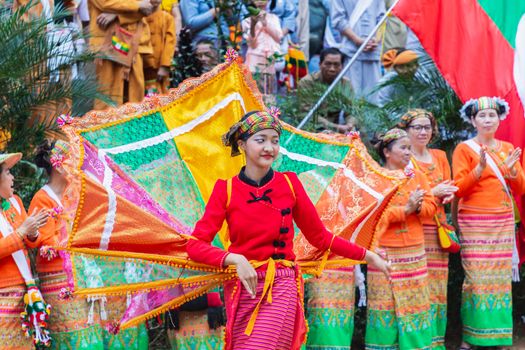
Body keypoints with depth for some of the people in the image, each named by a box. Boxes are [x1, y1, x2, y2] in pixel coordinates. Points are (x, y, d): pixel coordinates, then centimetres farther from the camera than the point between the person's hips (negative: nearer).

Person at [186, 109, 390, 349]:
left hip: (281, 288, -1)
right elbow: (195, 245, -8)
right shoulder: (226, 189, -2)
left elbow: (319, 236, 9)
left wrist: (367, 255, 10)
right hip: (241, 290, 1)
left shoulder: (289, 183, 1)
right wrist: (235, 259, -22)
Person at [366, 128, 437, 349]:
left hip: (414, 250, 4)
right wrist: (406, 209, -19)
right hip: (385, 251, -4)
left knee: (414, 299, 6)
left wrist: (418, 206, -14)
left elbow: (431, 207, 7)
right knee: (385, 300, -1)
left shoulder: (417, 176, 11)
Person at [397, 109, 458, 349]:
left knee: (437, 286, 7)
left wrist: (448, 195, -5)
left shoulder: (440, 156, 16)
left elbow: (450, 188, 18)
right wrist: (433, 192, -16)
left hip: (437, 229, 6)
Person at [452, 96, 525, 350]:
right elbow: (458, 189, -7)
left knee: (502, 278, 3)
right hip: (475, 223, -4)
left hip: (504, 222, 5)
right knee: (477, 279, -8)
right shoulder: (464, 149, 0)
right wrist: (479, 169, -19)